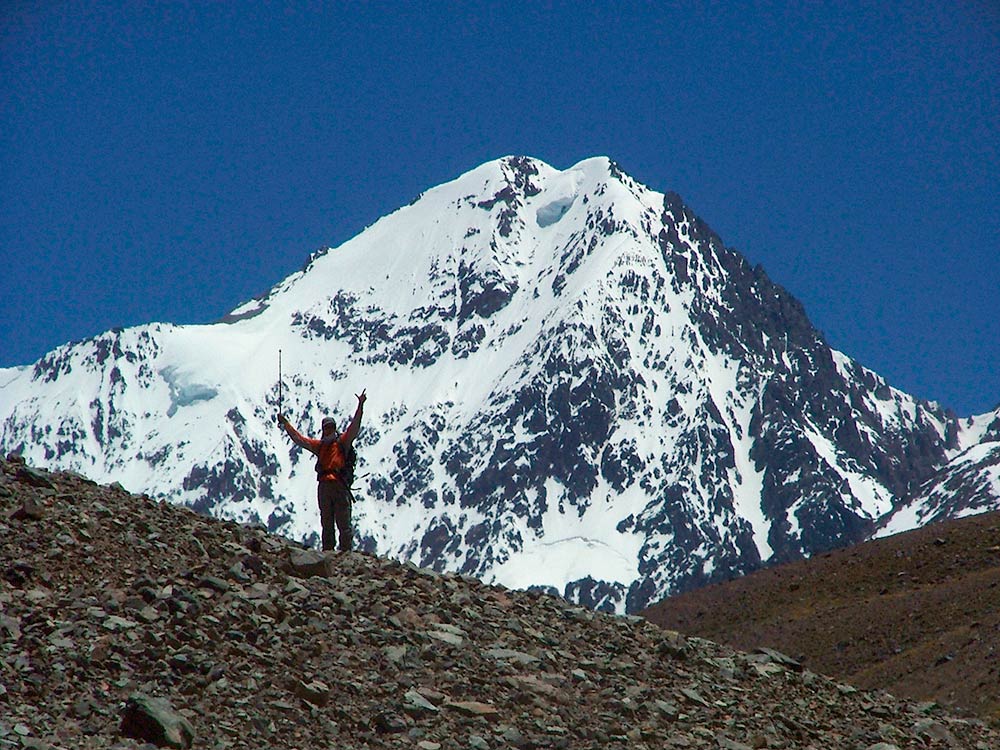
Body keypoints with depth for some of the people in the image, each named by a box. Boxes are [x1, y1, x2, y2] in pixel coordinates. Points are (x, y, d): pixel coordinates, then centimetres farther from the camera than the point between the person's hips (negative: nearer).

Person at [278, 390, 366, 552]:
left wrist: (360, 406, -16)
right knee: (326, 524, 7)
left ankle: (346, 552, -8)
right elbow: (299, 439, 24)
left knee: (344, 523, -7)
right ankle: (327, 552, 10)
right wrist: (286, 423, 22)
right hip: (323, 486, 5)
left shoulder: (342, 441, 7)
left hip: (340, 485, -5)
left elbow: (354, 427, -5)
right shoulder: (319, 445, 20)